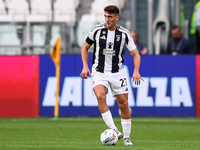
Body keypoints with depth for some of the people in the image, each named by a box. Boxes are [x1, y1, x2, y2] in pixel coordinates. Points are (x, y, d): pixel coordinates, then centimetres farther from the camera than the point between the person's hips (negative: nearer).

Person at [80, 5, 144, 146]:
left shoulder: (124, 33, -5)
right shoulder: (97, 30, -4)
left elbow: (136, 54, 0)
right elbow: (85, 48, 9)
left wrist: (136, 71, -16)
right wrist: (85, 66, -4)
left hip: (117, 72, 1)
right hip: (99, 71, -1)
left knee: (124, 104, 0)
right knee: (100, 96, -28)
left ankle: (127, 137, 17)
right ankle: (114, 131, -29)